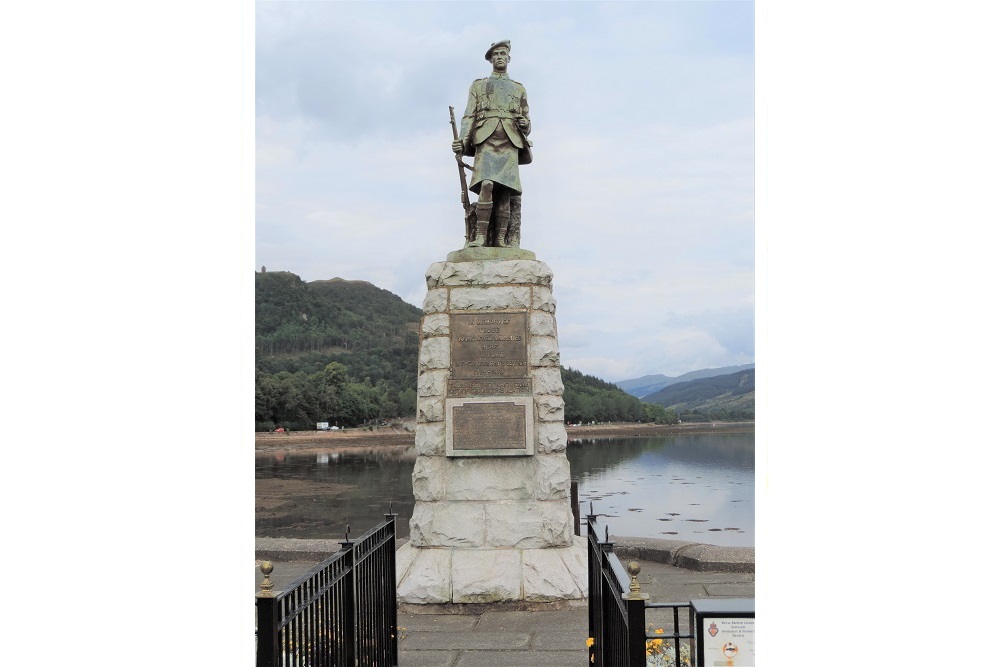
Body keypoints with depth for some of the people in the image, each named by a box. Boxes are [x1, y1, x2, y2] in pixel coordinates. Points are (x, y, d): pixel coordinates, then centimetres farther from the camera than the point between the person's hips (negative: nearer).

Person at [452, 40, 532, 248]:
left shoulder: (519, 89, 26)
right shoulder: (478, 85, 22)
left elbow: (527, 124, 24)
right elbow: (469, 117, 11)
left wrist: (525, 124, -1)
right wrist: (462, 140, -6)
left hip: (510, 143, 2)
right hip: (486, 141, -2)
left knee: (506, 191, -11)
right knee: (487, 185, -23)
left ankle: (501, 240, -14)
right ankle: (480, 236, -25)